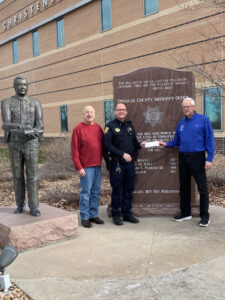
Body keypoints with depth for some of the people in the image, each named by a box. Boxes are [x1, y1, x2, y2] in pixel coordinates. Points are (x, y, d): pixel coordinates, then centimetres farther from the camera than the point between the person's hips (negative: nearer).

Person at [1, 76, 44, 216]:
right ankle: (20, 205, 23)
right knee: (18, 176, 8)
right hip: (14, 144, 1)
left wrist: (33, 131, -33)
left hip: (32, 143, -1)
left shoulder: (36, 103, 3)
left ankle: (34, 207, 4)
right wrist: (20, 127, -37)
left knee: (32, 176, -4)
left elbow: (40, 125, -8)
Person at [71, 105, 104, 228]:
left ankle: (94, 215, 22)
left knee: (96, 192, 11)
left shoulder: (98, 128, 11)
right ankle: (84, 217, 10)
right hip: (86, 167, -6)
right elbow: (74, 150, -9)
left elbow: (103, 145, 16)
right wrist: (79, 167, -13)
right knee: (85, 193, 0)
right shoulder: (78, 128, -6)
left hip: (98, 166, 6)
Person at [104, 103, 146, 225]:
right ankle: (116, 215, 15)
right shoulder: (110, 126, -5)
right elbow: (108, 145, -14)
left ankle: (127, 214, 24)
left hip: (130, 162, 6)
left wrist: (140, 144, -3)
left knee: (129, 189, 12)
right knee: (117, 190, 2)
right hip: (116, 163, -6)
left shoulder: (130, 125, 14)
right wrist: (123, 154, -19)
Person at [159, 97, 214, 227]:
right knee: (184, 187, 13)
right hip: (183, 157, 6)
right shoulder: (181, 122, 10)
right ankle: (185, 213, 26)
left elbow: (209, 140, -9)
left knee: (202, 187, 0)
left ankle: (205, 216, 11)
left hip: (197, 157, -6)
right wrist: (166, 144, -1)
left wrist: (209, 159, -15)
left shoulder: (203, 120, -6)